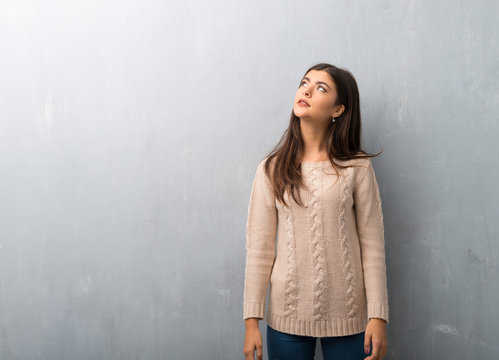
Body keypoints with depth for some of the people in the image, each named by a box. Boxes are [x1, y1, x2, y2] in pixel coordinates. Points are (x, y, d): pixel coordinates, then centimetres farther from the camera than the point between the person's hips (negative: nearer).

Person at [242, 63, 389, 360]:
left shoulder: (357, 168, -3)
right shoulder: (272, 170, 0)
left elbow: (372, 246, -2)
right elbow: (259, 249, -1)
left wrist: (378, 317, -6)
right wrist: (252, 320, -3)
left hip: (347, 318, -1)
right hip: (287, 316, 1)